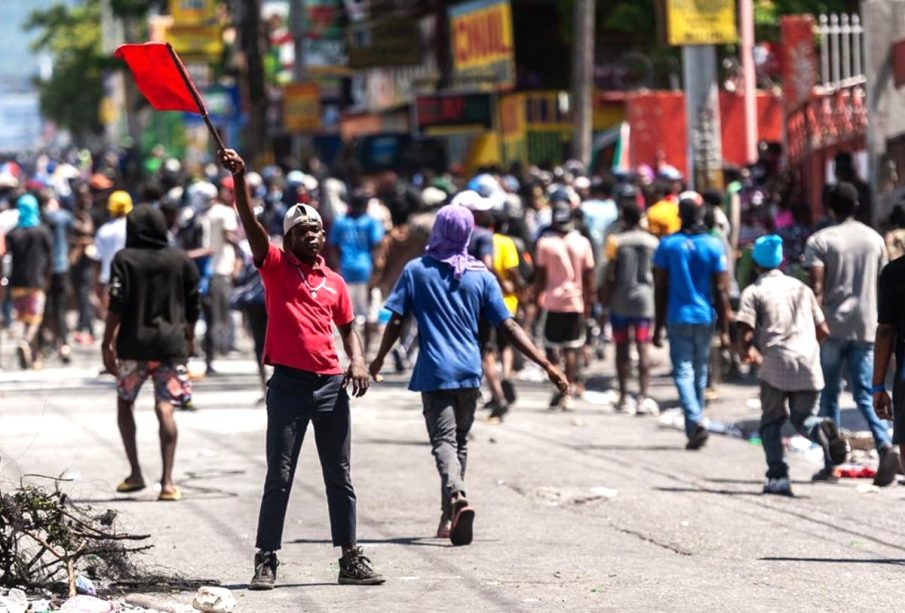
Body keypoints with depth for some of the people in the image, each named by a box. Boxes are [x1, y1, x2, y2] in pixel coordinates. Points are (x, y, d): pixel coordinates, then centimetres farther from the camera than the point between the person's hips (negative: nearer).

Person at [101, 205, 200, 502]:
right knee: (165, 408, -3)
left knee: (125, 402, 18)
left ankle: (135, 473, 14)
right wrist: (189, 337, 25)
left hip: (133, 344, -1)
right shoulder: (180, 260, 5)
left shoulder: (125, 259, -2)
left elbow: (116, 306, -9)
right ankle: (167, 482, -11)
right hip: (171, 344, 1)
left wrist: (107, 343, -4)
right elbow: (193, 306, 10)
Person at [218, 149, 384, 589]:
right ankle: (266, 560, 2)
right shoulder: (275, 266, 2)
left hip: (331, 386, 4)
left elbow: (348, 327, 21)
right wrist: (239, 178, -22)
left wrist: (357, 361, 2)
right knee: (279, 476, -3)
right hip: (288, 384, -4)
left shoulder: (334, 282, 13)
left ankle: (350, 559, 13)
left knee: (339, 477, 7)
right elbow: (250, 222, -10)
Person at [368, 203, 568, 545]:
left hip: (434, 372, -3)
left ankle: (457, 498, -35)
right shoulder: (481, 276, 2)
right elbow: (508, 328, -2)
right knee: (459, 440, 17)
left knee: (443, 440, -9)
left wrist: (378, 360, 15)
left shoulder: (417, 270, -1)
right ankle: (449, 517, 22)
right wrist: (547, 366, 0)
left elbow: (396, 322, -1)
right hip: (469, 372, 3)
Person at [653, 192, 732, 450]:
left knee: (683, 372, -3)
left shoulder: (667, 245, -4)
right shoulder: (713, 245, -4)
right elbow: (721, 290, -4)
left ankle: (695, 424, -22)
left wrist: (658, 326, 6)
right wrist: (724, 329, 1)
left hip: (678, 317, -1)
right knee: (700, 372, 15)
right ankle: (694, 426, 24)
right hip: (705, 317, 1)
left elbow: (660, 289, -1)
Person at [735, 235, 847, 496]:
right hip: (809, 363, 3)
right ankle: (823, 430, -21)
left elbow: (745, 334, -7)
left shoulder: (754, 292, 3)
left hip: (775, 365, -3)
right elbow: (823, 330, 16)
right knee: (803, 418, 14)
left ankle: (777, 477, -1)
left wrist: (747, 354, 14)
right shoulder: (801, 288, 18)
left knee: (771, 423, 11)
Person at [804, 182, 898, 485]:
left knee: (828, 396, 8)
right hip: (866, 327, 3)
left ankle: (830, 465, 8)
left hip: (832, 327, -3)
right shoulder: (875, 239, 8)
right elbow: (882, 286, 14)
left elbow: (816, 288, -13)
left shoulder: (819, 241, -4)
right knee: (865, 395, 4)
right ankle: (886, 446, -21)